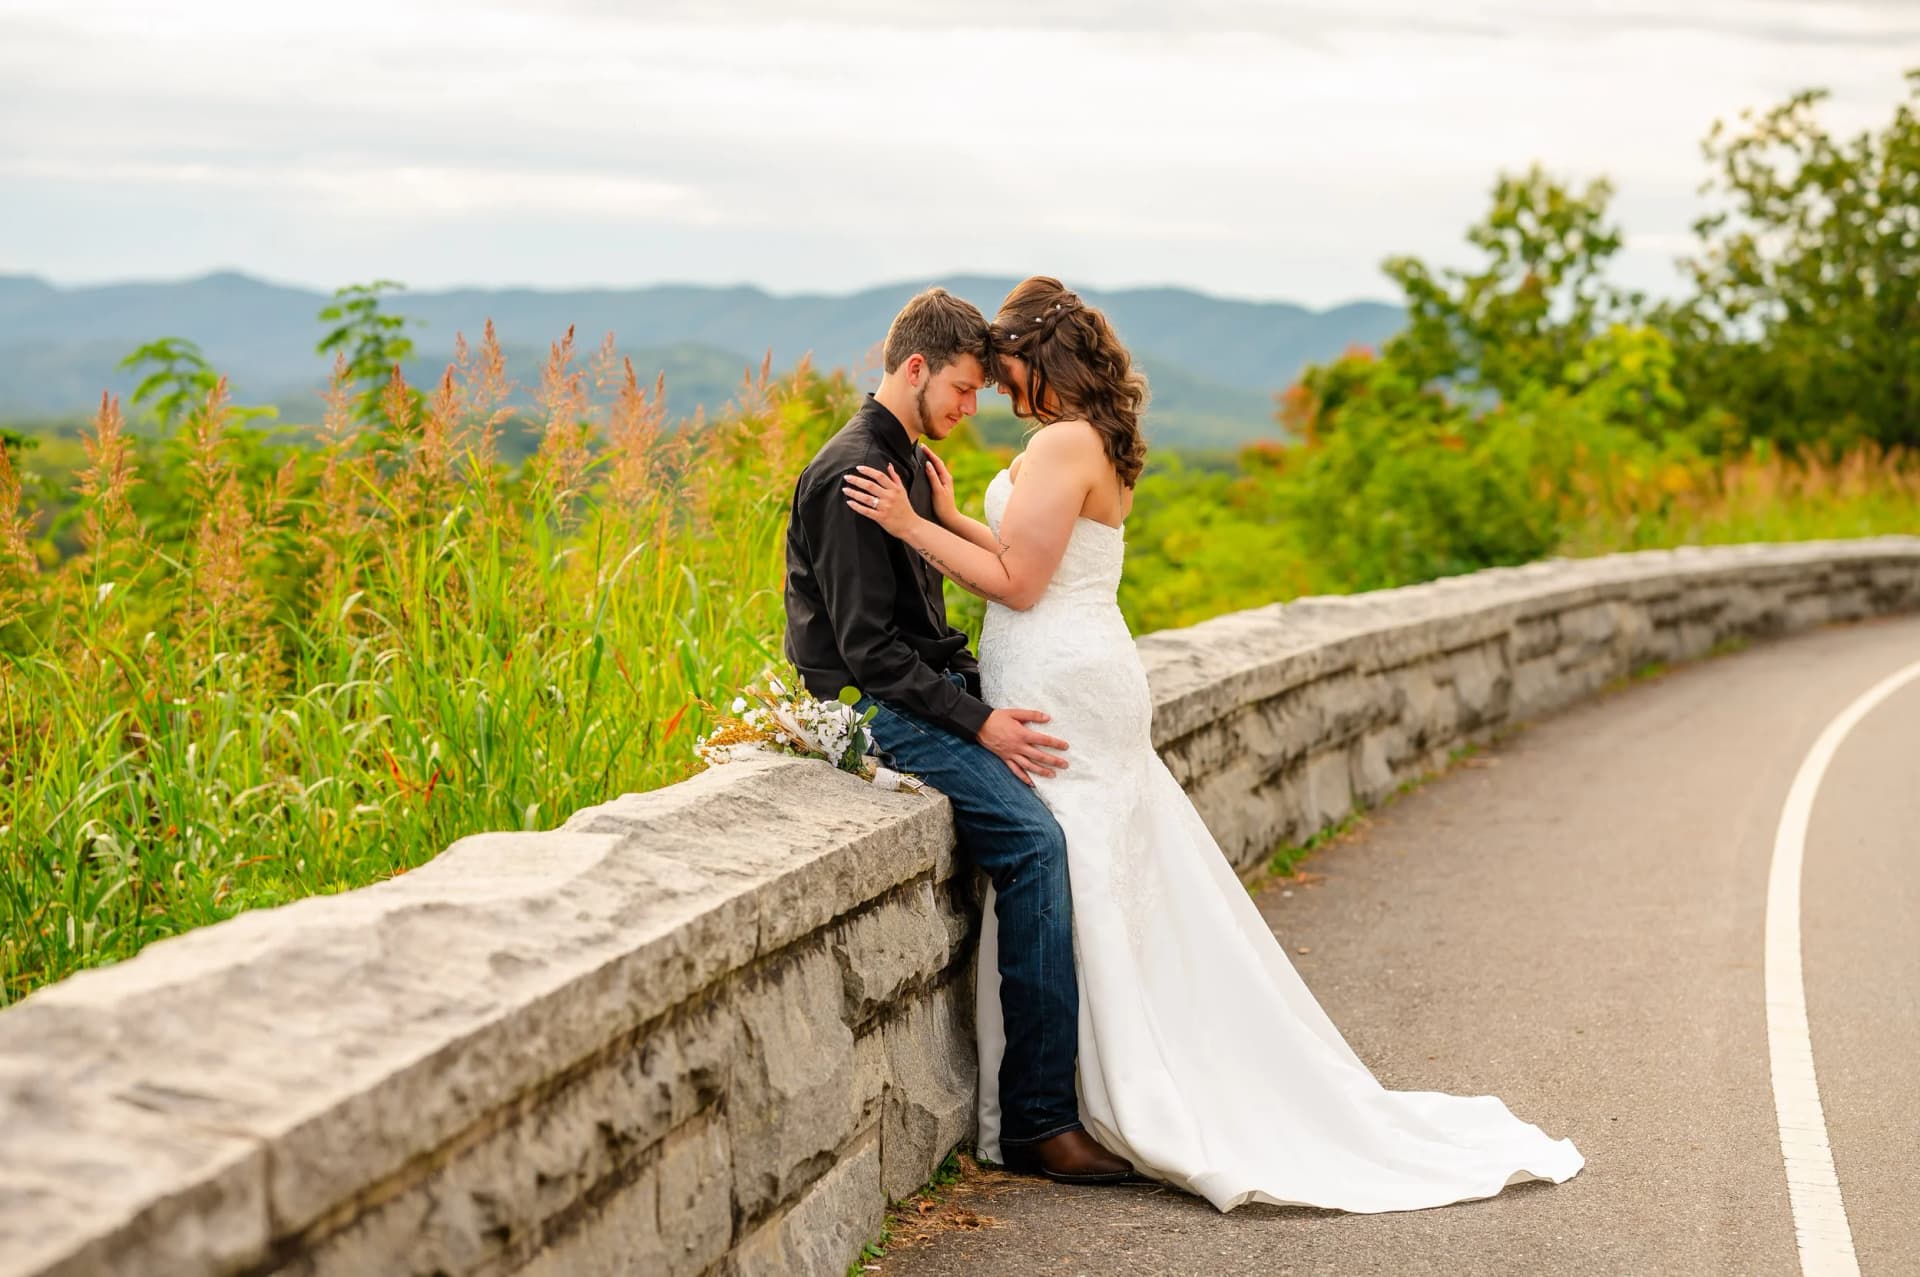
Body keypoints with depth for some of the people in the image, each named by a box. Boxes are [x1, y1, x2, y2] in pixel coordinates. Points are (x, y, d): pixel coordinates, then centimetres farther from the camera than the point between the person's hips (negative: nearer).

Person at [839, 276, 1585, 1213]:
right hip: (1090, 678, 10)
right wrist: (948, 514, 14)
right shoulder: (1094, 443, 15)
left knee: (1073, 901, -4)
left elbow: (1016, 582, -17)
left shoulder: (1062, 444, -15)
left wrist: (909, 525, -14)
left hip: (1058, 688, -10)